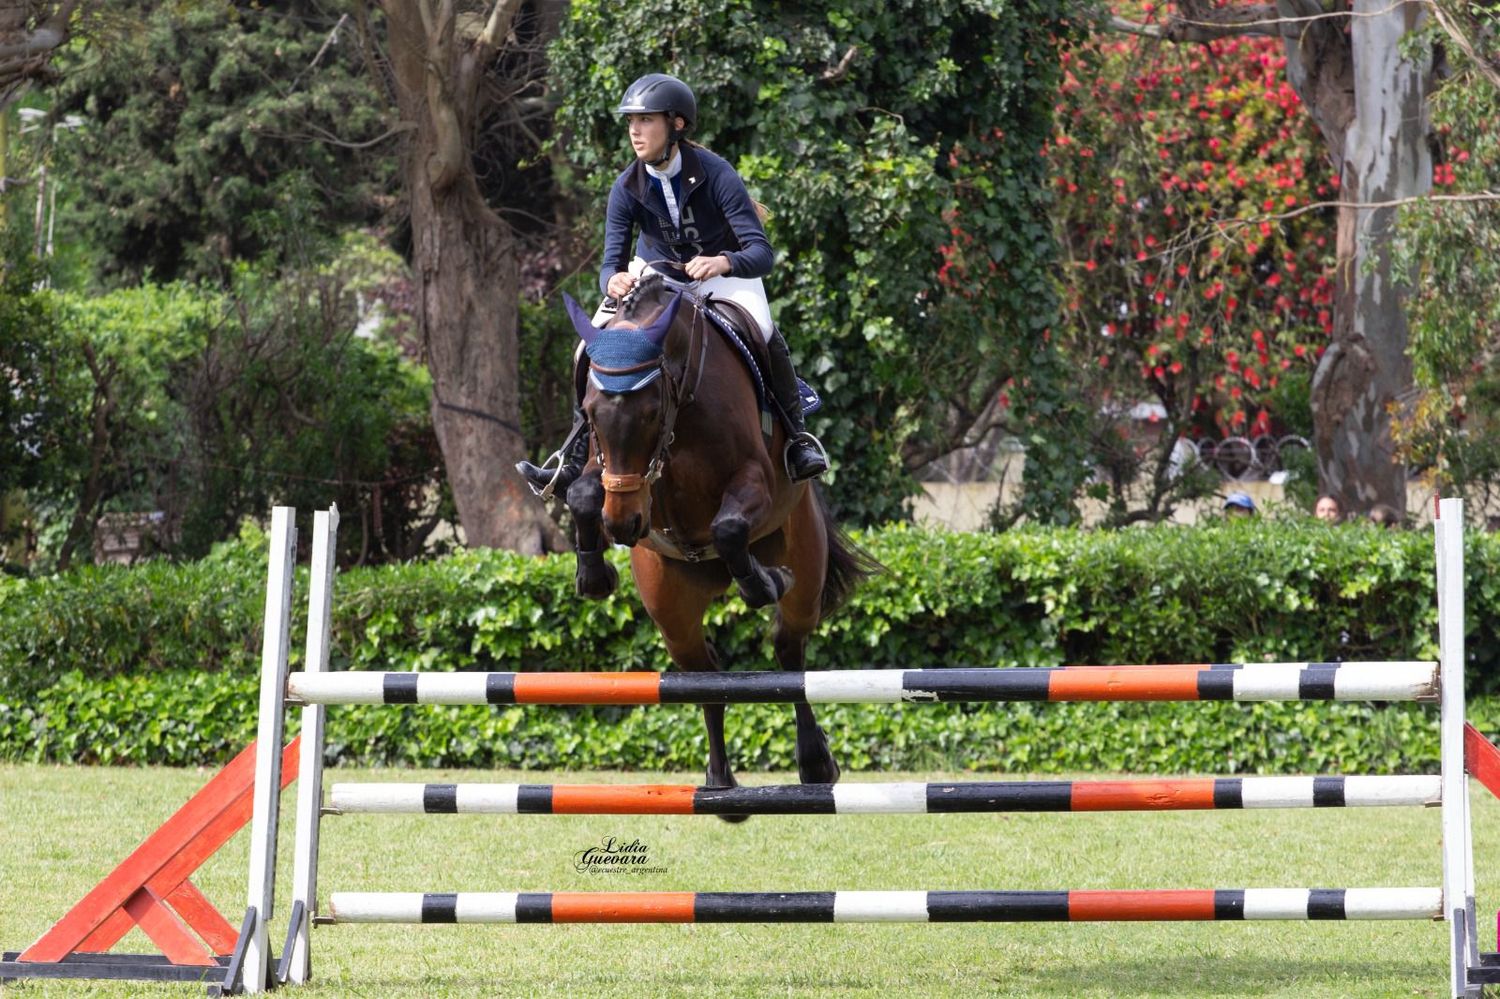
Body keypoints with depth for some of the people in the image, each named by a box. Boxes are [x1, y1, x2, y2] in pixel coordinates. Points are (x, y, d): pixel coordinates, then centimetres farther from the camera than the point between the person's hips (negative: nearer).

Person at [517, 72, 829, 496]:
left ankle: (797, 437, -15)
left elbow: (761, 251, -29)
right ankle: (574, 457, -7)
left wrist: (723, 262, -53)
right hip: (656, 279, 3)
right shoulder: (627, 188, -15)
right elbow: (612, 261, -16)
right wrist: (614, 281, -43)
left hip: (723, 274, -3)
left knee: (763, 332, -32)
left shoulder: (716, 174, -25)